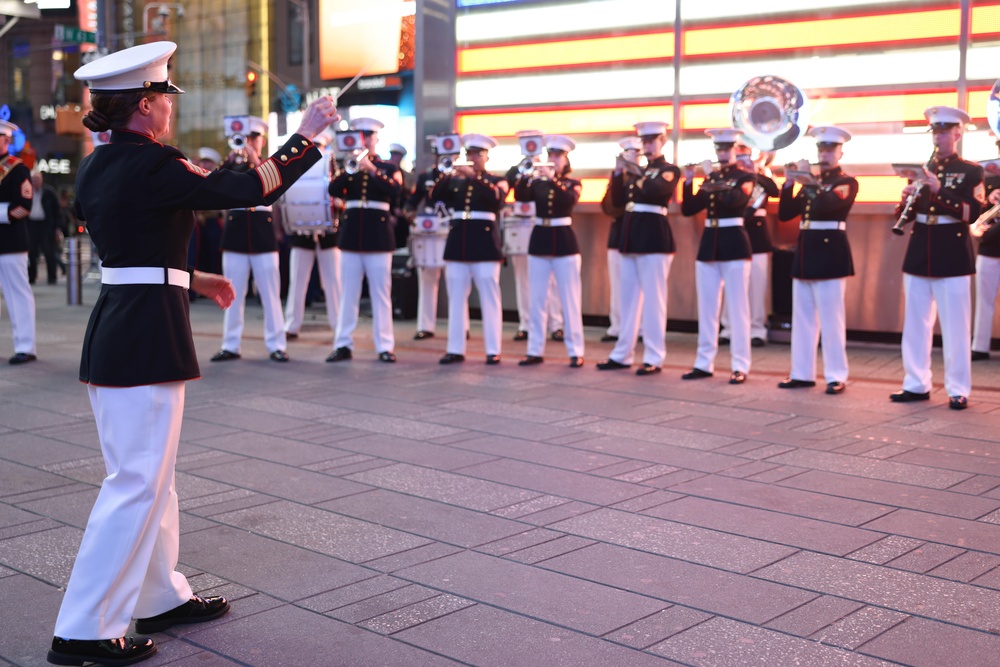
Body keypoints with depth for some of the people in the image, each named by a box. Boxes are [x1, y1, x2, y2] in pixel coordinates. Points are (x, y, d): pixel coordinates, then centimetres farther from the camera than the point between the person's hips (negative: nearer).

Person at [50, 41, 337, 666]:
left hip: (112, 330, 10)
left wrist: (194, 279, 27)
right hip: (149, 335, -10)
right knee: (137, 482, -1)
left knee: (152, 475, 19)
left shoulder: (96, 166, 11)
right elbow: (253, 189, -13)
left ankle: (163, 596, 33)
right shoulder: (154, 166, -17)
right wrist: (307, 133, -2)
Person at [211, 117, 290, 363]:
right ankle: (231, 345, 11)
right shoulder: (232, 163, 8)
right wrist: (233, 159, -19)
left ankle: (276, 345, 3)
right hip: (236, 233, 1)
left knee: (271, 292, -1)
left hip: (263, 234, -1)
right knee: (234, 293, 5)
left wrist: (255, 160, -21)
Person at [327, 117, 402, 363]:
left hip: (378, 234, -2)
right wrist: (349, 169, -16)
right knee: (348, 293, 4)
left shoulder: (389, 168, 6)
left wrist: (372, 169, -20)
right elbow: (333, 191, -5)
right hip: (351, 234, 2)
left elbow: (395, 191, -14)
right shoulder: (348, 166, 11)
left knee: (380, 293, 0)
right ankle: (343, 344, 8)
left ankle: (385, 346, 3)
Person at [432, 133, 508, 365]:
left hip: (484, 242, -3)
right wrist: (447, 175, -16)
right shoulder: (455, 181, 13)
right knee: (456, 298, 4)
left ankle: (493, 350, 0)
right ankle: (455, 349, 8)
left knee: (489, 298, -3)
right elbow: (434, 196, -1)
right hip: (458, 241, 4)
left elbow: (497, 197, -17)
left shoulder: (496, 181, 5)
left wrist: (474, 177, -23)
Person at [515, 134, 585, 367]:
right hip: (539, 241, 3)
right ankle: (535, 350, 10)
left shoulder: (573, 183, 2)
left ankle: (575, 352, 1)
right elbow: (520, 197, -10)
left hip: (564, 241, -3)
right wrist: (526, 175, -25)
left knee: (570, 299, -2)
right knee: (537, 300, 5)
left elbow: (569, 200, -20)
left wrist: (552, 179, -28)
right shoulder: (537, 183, 8)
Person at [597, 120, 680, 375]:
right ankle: (622, 354, 16)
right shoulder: (638, 170, 18)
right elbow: (618, 201, 10)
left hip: (654, 237, -7)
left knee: (652, 299, -6)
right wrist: (619, 172, -1)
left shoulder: (670, 170, -2)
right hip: (631, 237, 7)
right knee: (628, 298, 10)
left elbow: (653, 190, -22)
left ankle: (654, 358, -2)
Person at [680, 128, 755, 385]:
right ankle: (704, 363, 13)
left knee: (737, 308, -3)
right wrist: (688, 182, -7)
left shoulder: (746, 177, -2)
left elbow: (735, 199, -23)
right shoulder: (710, 177, 13)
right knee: (706, 307, 7)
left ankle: (740, 366, 1)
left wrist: (713, 184, -33)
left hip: (734, 245, -5)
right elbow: (688, 210, 5)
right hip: (709, 244, 5)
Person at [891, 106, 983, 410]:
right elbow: (906, 215, 12)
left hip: (952, 255, -5)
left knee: (955, 325, -2)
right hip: (919, 254, 5)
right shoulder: (922, 170, 12)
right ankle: (916, 384, 16)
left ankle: (958, 390, 4)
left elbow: (974, 212, -14)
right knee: (916, 322, 7)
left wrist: (939, 190, -23)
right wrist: (907, 198, -10)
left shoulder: (971, 171, -1)